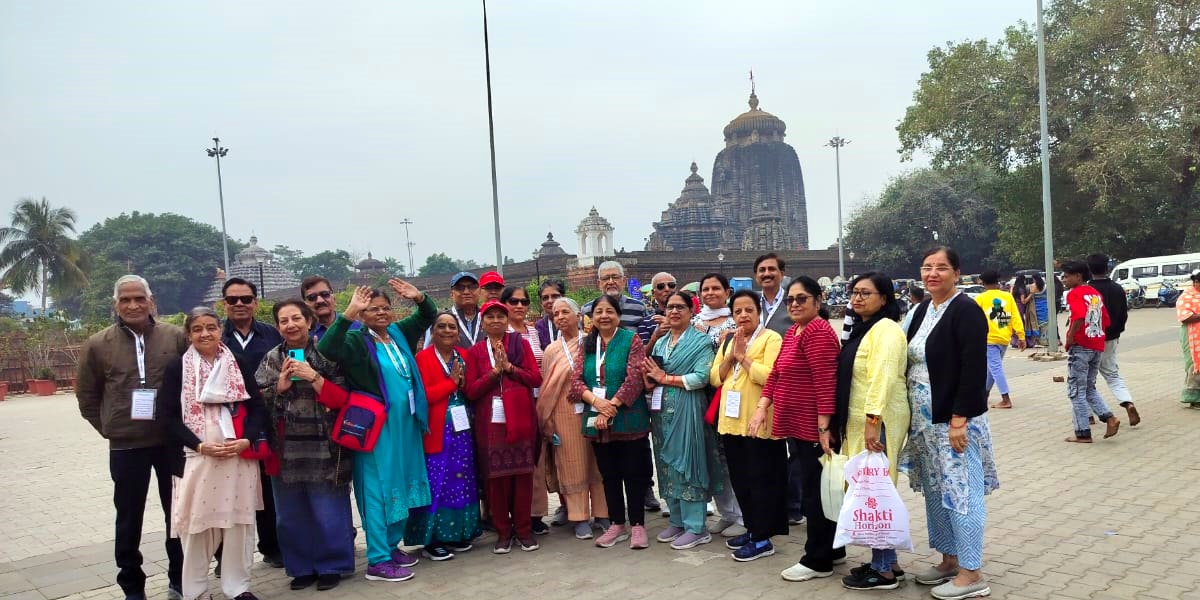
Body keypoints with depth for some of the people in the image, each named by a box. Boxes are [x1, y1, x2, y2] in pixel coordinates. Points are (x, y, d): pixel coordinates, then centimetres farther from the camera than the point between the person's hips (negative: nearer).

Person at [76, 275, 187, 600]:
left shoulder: (176, 337, -3)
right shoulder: (98, 344, -2)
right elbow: (87, 396, 8)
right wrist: (109, 428, 3)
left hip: (172, 441, 1)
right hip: (126, 446, 0)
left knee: (178, 512, 11)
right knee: (129, 519, 10)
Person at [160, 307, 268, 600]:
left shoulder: (240, 364, 7)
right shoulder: (176, 369, 3)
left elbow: (257, 406, 6)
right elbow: (168, 415, -1)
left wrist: (246, 440, -10)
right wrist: (199, 445, -12)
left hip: (239, 455, 1)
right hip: (196, 457, -1)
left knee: (239, 520, 5)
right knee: (197, 522, 2)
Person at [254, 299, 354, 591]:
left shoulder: (327, 353, -1)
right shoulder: (271, 360, 8)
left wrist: (314, 378, -17)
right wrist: (280, 386, -10)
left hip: (324, 448, -3)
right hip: (286, 450, 3)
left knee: (328, 512, 2)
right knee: (291, 514, 10)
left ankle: (331, 566, 18)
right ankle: (302, 567, 25)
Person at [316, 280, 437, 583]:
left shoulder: (398, 332, 6)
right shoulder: (356, 339, -11)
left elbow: (428, 317, 18)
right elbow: (326, 349, -30)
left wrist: (419, 297, -3)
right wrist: (348, 313, -35)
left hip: (406, 423, 7)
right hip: (376, 426, -7)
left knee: (401, 485, 15)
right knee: (378, 488, -1)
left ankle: (391, 545, 30)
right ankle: (378, 561, 6)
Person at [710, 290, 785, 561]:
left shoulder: (771, 339, -6)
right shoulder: (727, 341, 16)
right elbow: (714, 379, 9)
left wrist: (743, 357, -15)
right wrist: (730, 357, -4)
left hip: (759, 423, -7)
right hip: (731, 421, 7)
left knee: (761, 480, 0)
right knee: (740, 480, 13)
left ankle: (763, 539, 7)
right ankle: (752, 529, 26)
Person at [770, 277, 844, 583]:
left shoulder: (818, 332, -16)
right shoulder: (793, 331, 15)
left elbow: (825, 382, -22)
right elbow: (776, 374, 17)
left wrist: (824, 427, -24)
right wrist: (762, 408, 6)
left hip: (812, 428, -10)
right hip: (797, 426, 10)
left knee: (814, 492, 1)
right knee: (814, 490, 18)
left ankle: (818, 560, 12)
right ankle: (832, 550, 30)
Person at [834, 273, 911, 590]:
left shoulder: (885, 329, -13)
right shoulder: (862, 328, 18)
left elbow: (882, 377, -24)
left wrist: (873, 420, -31)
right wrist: (846, 423, 20)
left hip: (877, 422, -10)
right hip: (860, 422, 10)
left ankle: (884, 571, 5)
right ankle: (887, 561, 24)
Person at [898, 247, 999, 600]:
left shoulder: (966, 311, -13)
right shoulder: (922, 310, 11)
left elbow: (974, 370, -19)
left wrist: (959, 419, -22)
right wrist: (911, 416, 12)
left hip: (954, 419, -8)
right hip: (924, 420, 8)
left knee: (960, 492, -2)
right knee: (936, 491, 15)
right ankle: (950, 559, 28)